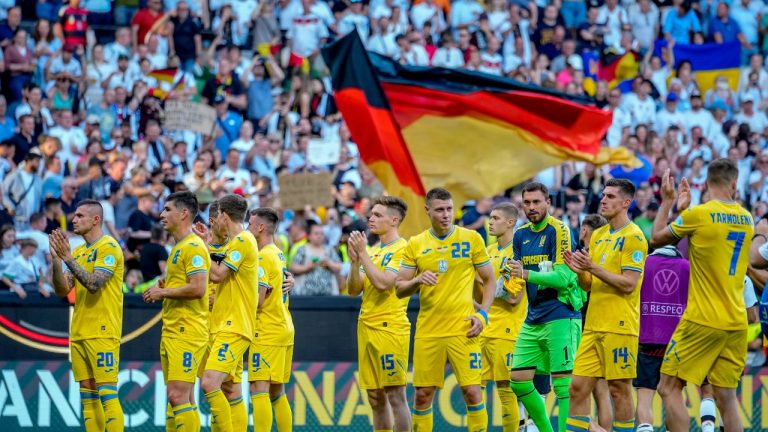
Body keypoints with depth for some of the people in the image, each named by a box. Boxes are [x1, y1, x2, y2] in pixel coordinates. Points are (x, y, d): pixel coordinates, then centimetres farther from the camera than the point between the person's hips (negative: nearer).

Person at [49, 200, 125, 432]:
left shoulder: (109, 247, -8)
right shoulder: (79, 251, 16)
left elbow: (93, 284, -20)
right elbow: (62, 290, 9)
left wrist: (68, 258, -22)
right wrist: (56, 259, -3)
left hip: (102, 332, -8)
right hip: (79, 332, 8)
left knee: (107, 393, -11)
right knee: (87, 396, 7)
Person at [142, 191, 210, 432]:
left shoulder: (193, 247, -12)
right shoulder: (178, 248, 20)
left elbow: (198, 288, -22)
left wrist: (163, 292, -11)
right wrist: (164, 290, 11)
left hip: (187, 332, -10)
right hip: (171, 331, 10)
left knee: (178, 396, -14)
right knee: (181, 398, 9)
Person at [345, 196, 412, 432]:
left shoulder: (402, 249, -8)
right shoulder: (373, 251, 16)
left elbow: (383, 283, -20)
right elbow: (353, 289, 12)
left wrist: (363, 253, -14)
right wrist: (355, 261, -3)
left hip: (390, 328, -8)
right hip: (366, 328, 8)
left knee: (395, 395, -9)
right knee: (375, 398, 9)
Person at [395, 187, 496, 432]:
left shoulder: (471, 239, 2)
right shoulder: (415, 244, 6)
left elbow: (489, 281, 7)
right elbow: (399, 289, 7)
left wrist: (482, 314, -6)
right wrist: (418, 280, -14)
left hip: (463, 329, -2)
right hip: (427, 331, 2)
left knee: (472, 391, -8)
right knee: (423, 394, 3)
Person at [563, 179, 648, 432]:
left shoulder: (633, 237, -8)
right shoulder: (598, 235, 16)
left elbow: (628, 284, -15)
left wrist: (594, 268, -21)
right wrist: (579, 270, -3)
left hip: (619, 326, -8)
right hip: (593, 325, 8)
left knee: (619, 389, -3)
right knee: (578, 388, 3)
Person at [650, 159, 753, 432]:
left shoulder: (698, 214, -10)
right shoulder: (746, 219, 8)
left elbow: (656, 239, 5)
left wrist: (667, 202, 17)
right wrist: (684, 209, 23)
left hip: (702, 321, -6)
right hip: (737, 324, 6)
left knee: (669, 388, 0)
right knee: (726, 396, 7)